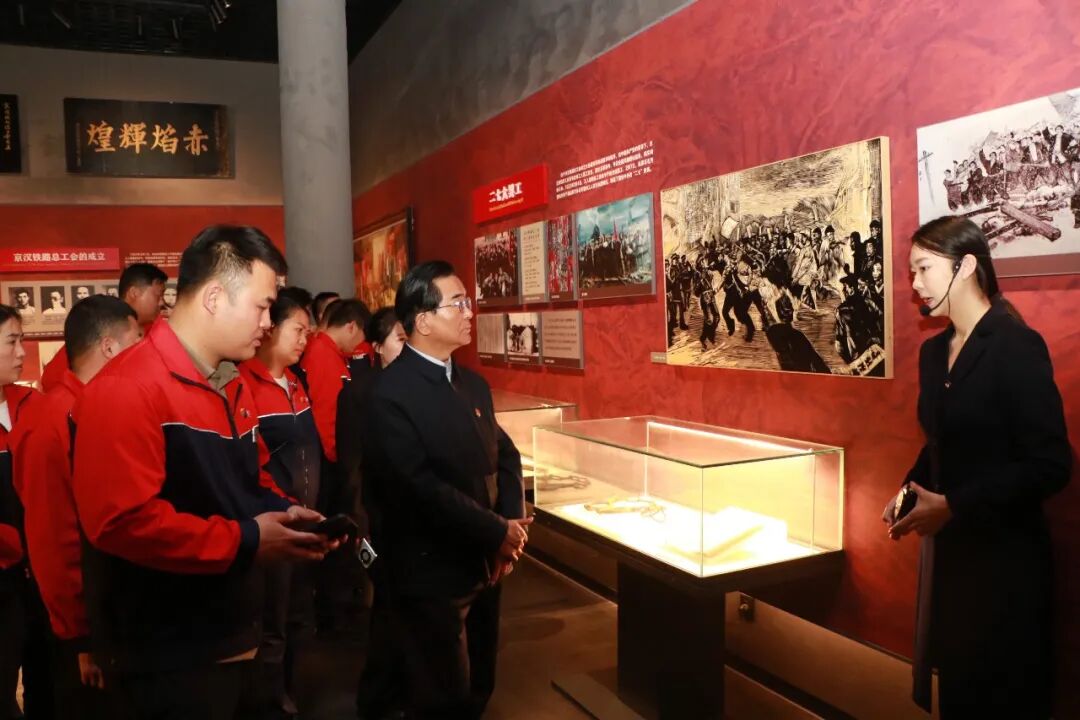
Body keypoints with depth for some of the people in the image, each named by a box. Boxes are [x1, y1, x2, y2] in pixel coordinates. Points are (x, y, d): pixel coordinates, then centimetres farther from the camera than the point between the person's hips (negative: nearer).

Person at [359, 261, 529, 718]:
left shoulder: (473, 384, 8)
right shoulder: (389, 394, -18)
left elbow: (504, 455, 10)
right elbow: (421, 488, -25)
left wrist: (512, 523, -7)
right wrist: (498, 532, -17)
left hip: (484, 566, 7)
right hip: (430, 575, -7)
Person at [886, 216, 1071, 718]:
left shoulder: (1016, 346, -14)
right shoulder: (933, 351, 7)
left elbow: (1050, 464, -18)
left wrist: (953, 505, -20)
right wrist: (909, 491, 0)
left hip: (1003, 553, -6)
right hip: (947, 544, 7)